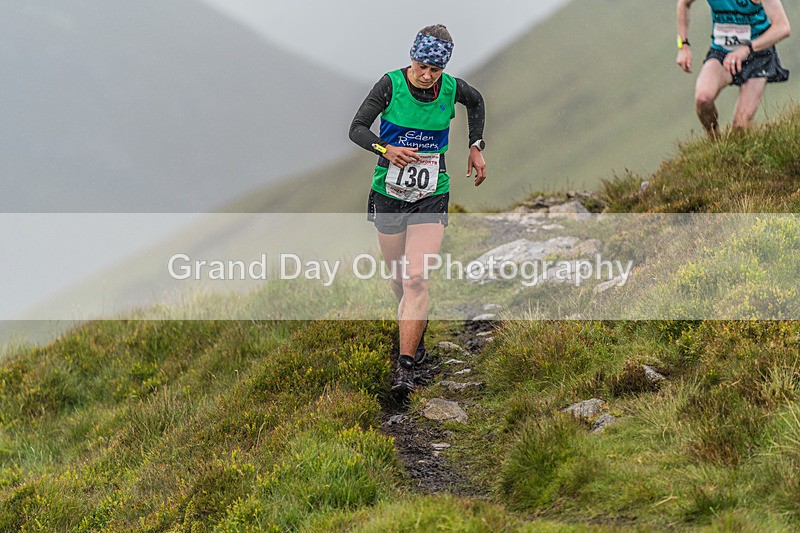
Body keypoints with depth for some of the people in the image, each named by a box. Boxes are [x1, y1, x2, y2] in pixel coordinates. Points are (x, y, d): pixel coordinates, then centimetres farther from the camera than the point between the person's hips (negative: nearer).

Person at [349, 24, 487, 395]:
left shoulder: (452, 88, -6)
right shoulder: (391, 85, -13)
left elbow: (476, 102, 19)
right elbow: (357, 129, -16)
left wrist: (476, 146, 13)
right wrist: (387, 150, -34)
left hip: (431, 197, 0)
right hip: (389, 195, 0)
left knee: (417, 280, -14)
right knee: (398, 278, 12)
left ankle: (406, 366, -14)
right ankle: (416, 332, 42)